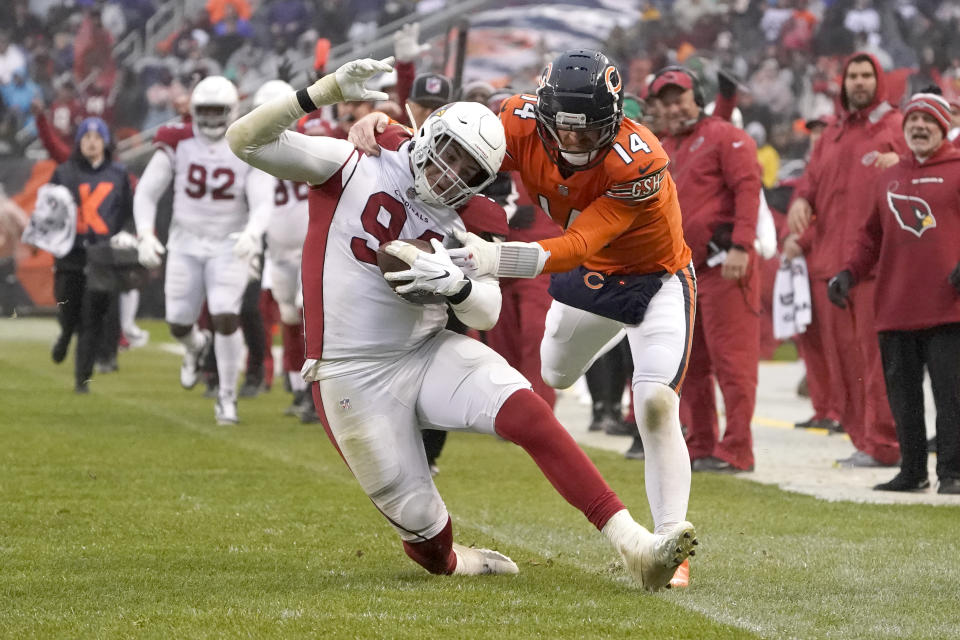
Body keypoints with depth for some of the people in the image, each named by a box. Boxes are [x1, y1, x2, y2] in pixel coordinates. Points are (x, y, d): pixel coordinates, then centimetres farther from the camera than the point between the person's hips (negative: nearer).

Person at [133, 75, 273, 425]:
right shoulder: (177, 144, -7)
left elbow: (262, 204, -17)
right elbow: (146, 194, -3)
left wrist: (251, 235, -38)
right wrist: (145, 236, -18)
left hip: (229, 247, -2)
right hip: (186, 245, 2)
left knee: (226, 317, -18)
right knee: (179, 324, 5)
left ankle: (227, 398, -2)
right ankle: (196, 347, 45)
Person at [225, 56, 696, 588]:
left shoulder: (463, 222, 3)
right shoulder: (356, 167, -7)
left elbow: (487, 313, 0)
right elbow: (246, 141, -14)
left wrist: (452, 283, -23)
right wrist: (328, 91, -26)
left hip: (428, 354, 3)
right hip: (355, 377, -3)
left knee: (528, 415, -22)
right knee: (417, 519, 0)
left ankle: (633, 545, -24)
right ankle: (448, 563, 40)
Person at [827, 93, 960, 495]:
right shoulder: (888, 179, 18)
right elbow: (872, 237, 21)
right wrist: (848, 273, 8)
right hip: (896, 307, 5)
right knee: (903, 393, 7)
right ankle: (912, 471, 15)